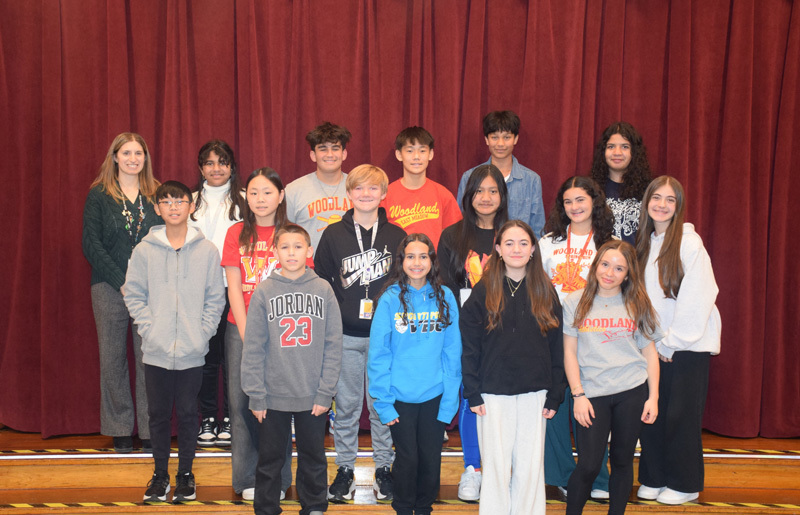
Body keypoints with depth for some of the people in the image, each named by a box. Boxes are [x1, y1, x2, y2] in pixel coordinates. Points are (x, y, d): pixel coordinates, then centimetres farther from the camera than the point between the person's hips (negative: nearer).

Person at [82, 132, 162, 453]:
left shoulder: (156, 194, 10)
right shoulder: (99, 195, 5)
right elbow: (91, 243, -1)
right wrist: (121, 282, -10)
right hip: (110, 288, -1)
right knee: (113, 357, 3)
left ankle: (150, 429, 8)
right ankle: (120, 429, 14)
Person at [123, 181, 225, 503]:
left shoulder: (207, 250, -1)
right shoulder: (144, 250, 1)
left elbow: (216, 299, 1)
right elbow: (133, 294, 4)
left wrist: (202, 333, -7)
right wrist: (148, 329, -7)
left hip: (192, 353, -1)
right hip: (156, 351, 1)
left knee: (188, 413, 8)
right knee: (158, 414, 10)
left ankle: (185, 473, 23)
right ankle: (160, 473, 24)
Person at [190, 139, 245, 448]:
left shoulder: (243, 200, 5)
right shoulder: (192, 201, 13)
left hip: (232, 288, -2)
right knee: (206, 355, 5)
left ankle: (230, 420, 12)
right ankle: (207, 418, 16)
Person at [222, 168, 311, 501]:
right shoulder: (237, 233, 6)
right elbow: (234, 287, 2)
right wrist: (247, 335, -5)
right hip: (241, 330, 1)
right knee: (242, 403, 2)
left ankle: (277, 480, 13)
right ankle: (248, 480, 14)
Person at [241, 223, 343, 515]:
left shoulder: (323, 290, -1)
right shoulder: (264, 292, -2)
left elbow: (333, 345, -1)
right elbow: (253, 348, -2)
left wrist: (326, 392, -6)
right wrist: (256, 395, -6)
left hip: (314, 397, 1)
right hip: (274, 396, 0)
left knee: (313, 458, 15)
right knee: (270, 459, 12)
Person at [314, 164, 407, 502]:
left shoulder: (396, 236, 4)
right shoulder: (333, 235, 3)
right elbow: (320, 282, 5)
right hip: (346, 336, 0)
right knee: (346, 404, 7)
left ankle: (384, 469, 20)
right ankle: (345, 469, 20)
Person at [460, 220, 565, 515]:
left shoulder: (545, 292, 6)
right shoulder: (483, 291, 0)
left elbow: (556, 348, 7)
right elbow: (469, 347, -1)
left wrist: (554, 396, 3)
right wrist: (472, 393, -6)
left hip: (534, 394, 2)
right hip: (494, 394, -2)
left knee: (531, 466, 6)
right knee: (496, 466, 2)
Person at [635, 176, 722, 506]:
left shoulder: (689, 242, -11)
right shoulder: (645, 243, 10)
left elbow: (696, 299, -14)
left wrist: (672, 341, -11)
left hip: (688, 344, -5)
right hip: (656, 344, 5)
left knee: (681, 415, 1)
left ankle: (685, 484, 15)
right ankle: (653, 478, 20)